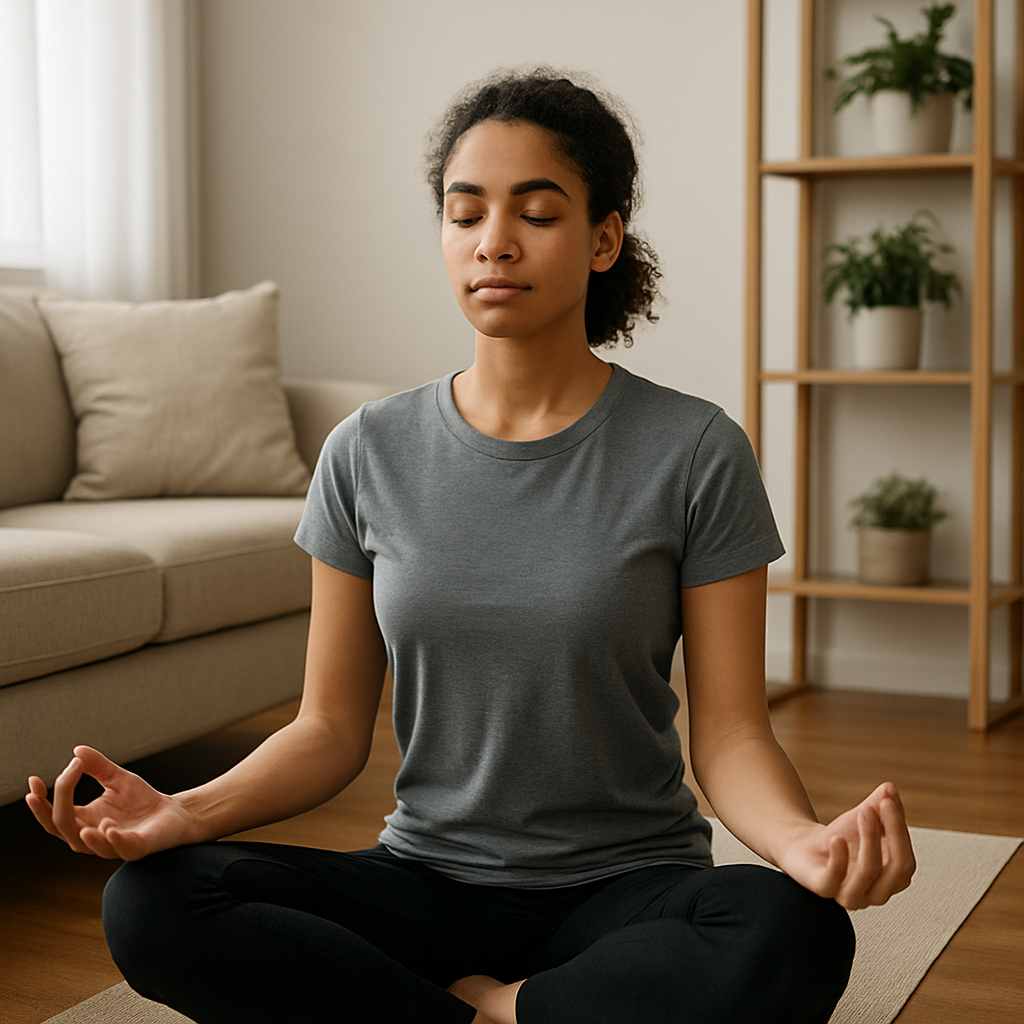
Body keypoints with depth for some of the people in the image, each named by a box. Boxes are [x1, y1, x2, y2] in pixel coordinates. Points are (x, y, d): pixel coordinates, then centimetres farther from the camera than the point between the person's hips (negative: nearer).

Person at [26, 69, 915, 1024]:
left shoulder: (694, 453, -6)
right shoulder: (367, 453, 1)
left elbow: (730, 735, -7)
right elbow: (331, 728, 2)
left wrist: (802, 840, -30)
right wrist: (186, 811, -17)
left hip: (625, 887, -1)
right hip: (427, 878, 2)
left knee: (796, 938, -34)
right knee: (147, 905, -23)